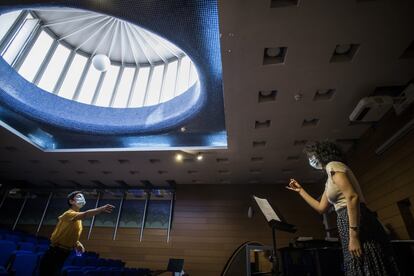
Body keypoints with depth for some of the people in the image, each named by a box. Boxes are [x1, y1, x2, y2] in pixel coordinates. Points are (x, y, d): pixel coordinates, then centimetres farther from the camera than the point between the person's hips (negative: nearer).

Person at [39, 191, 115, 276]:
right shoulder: (68, 214, -19)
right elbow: (85, 215, -41)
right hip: (54, 254, -9)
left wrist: (77, 244, 3)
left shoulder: (78, 219, 11)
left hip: (63, 255, 9)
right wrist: (101, 209, -55)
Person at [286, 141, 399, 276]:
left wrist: (353, 236, -24)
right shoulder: (329, 181, 23)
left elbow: (352, 197, -19)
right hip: (349, 223, 10)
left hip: (358, 224, -10)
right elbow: (321, 208, 26)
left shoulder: (333, 166, -6)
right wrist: (300, 190, 30)